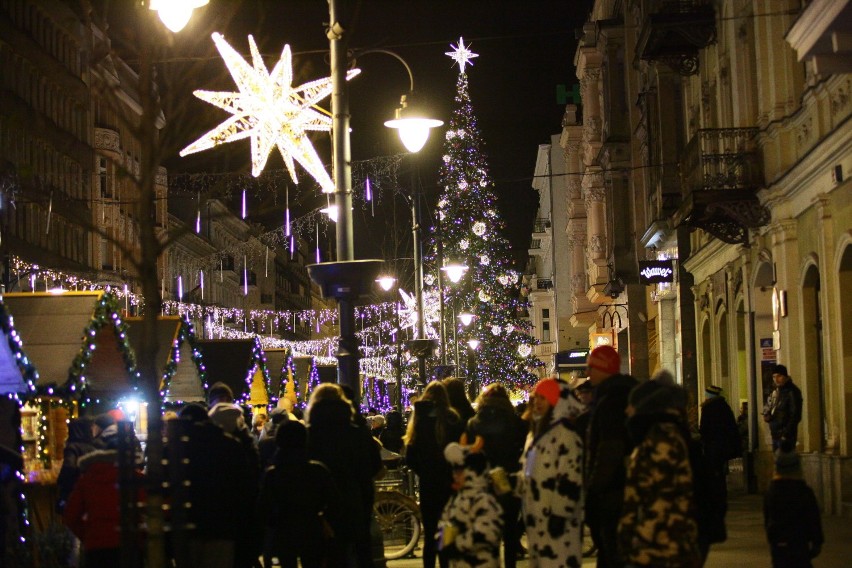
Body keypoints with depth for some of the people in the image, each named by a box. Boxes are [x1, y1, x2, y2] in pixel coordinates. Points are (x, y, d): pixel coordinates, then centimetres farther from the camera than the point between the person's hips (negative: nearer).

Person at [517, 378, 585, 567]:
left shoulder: (565, 433, -12)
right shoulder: (536, 431, 18)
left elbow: (570, 478, -19)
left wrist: (560, 514, -21)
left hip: (555, 517, -10)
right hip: (537, 516, 10)